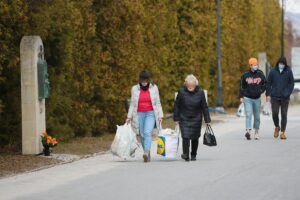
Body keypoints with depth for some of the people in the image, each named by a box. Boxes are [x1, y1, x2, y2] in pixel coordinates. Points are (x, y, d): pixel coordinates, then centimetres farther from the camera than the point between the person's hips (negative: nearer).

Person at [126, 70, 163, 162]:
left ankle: (146, 152, -33)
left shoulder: (154, 88, 2)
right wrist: (129, 116, 4)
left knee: (147, 132, -21)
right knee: (142, 135, 2)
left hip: (150, 114, -2)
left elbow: (158, 103, 6)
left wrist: (160, 116, 1)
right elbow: (132, 104, 9)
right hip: (139, 114, 2)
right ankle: (148, 155, 13)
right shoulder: (135, 89, 4)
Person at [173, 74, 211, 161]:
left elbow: (204, 107, 0)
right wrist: (176, 118, -2)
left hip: (196, 119, 1)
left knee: (195, 138, 9)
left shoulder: (200, 92, -7)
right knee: (185, 136, -12)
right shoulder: (182, 92, -9)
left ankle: (193, 155, 25)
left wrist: (207, 120, 0)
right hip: (184, 119, -1)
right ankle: (186, 155, -4)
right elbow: (176, 106, -1)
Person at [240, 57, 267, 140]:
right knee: (248, 115, -15)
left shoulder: (260, 74, 1)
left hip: (257, 98, 2)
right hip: (247, 98, -2)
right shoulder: (245, 75, -2)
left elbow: (265, 84, 10)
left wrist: (261, 90, -9)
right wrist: (241, 97, -1)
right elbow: (242, 86, 4)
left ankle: (256, 132, 23)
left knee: (257, 116, 10)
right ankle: (248, 131, -25)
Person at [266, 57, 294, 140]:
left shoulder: (288, 71, 1)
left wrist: (288, 93, -8)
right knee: (275, 113, -6)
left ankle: (283, 132, 7)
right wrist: (268, 94, -1)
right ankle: (277, 127, 21)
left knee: (284, 114, 1)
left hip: (285, 97, 0)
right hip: (274, 96, 0)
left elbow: (291, 83, 4)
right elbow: (269, 83, 6)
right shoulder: (273, 71, 2)